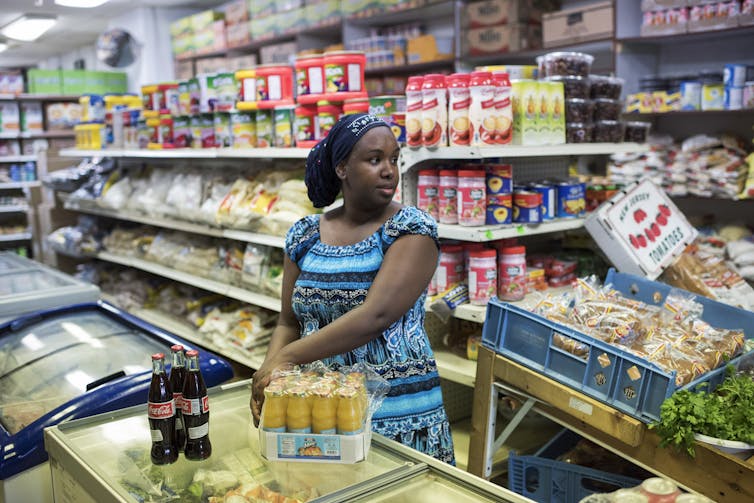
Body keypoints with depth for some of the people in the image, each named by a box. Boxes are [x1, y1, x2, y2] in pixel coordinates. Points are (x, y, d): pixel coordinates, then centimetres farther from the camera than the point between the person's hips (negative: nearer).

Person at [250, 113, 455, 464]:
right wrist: (270, 370, -12)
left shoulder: (411, 230, -11)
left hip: (399, 416, -3)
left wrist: (288, 357, -23)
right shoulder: (304, 236, 3)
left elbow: (376, 316, -23)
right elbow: (289, 323, 7)